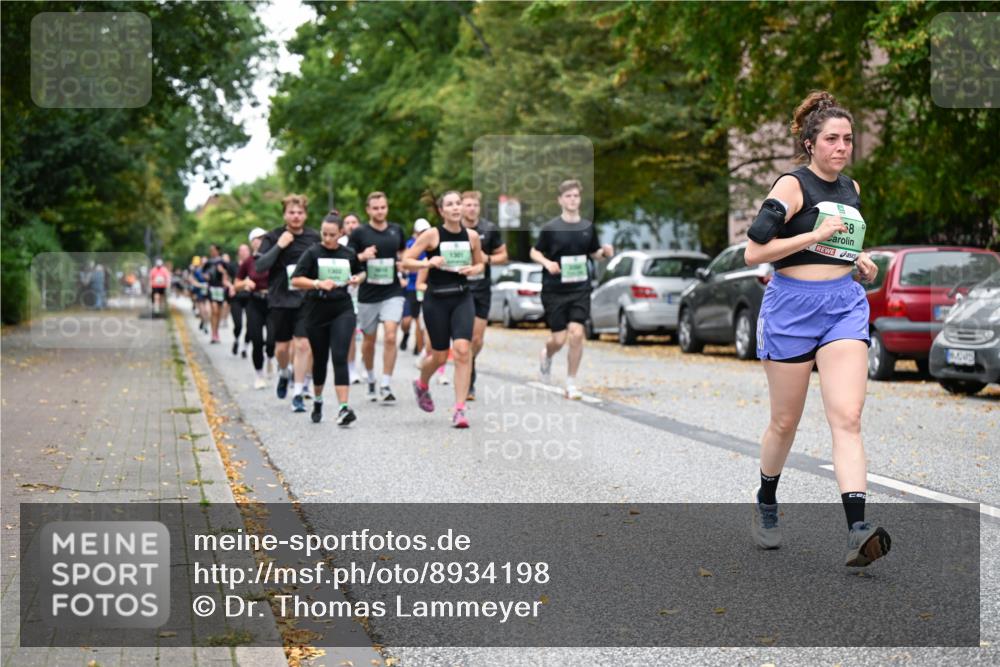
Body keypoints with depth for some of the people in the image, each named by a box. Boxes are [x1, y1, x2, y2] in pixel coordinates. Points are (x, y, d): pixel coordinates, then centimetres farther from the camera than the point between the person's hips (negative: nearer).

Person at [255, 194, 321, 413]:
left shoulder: (315, 237, 3)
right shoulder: (272, 237, -2)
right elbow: (259, 266, -11)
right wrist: (279, 246, -18)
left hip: (306, 299, 0)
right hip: (280, 299, 0)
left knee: (303, 344, -8)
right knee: (282, 347, 9)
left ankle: (298, 393, -1)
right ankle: (284, 373, 42)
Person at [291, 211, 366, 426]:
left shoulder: (349, 254, 4)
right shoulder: (313, 253, -4)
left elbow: (360, 272, 23)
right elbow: (295, 280, -11)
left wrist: (358, 278, 0)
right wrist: (318, 283, -25)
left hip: (342, 311, 0)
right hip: (317, 312, 0)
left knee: (339, 357, -14)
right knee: (320, 359, 12)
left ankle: (344, 408, -19)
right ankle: (317, 400, 37)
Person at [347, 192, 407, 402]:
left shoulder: (396, 231, 7)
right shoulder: (359, 233, -2)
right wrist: (362, 256, -19)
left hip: (392, 292, 1)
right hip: (368, 293, 0)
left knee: (390, 336, -14)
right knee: (369, 340, 11)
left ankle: (386, 385, -11)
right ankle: (370, 379, 33)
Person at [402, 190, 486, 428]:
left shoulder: (472, 236, 4)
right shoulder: (432, 235, -6)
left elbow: (480, 263, 19)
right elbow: (406, 261, -6)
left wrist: (473, 269, -4)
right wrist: (428, 263, -22)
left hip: (462, 299, 2)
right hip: (436, 299, -2)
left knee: (463, 350, -15)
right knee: (440, 355, 7)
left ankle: (460, 409, -10)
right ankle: (422, 385, 42)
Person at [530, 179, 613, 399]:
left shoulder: (588, 227, 6)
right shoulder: (550, 228, -4)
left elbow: (594, 253, 18)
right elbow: (534, 252, 4)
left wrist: (605, 251, -4)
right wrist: (547, 263, -16)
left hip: (580, 289, 2)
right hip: (554, 290, -2)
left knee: (576, 333, -11)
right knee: (559, 339, -1)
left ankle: (571, 383, 2)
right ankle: (546, 355, 37)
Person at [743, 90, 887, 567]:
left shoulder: (852, 189, 14)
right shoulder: (792, 185, -6)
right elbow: (753, 252, -14)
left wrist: (860, 261, 12)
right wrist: (816, 235, -18)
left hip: (845, 305, 4)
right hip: (791, 305, -4)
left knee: (847, 418, -12)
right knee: (785, 421, 7)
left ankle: (857, 529, -22)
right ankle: (765, 501, 34)